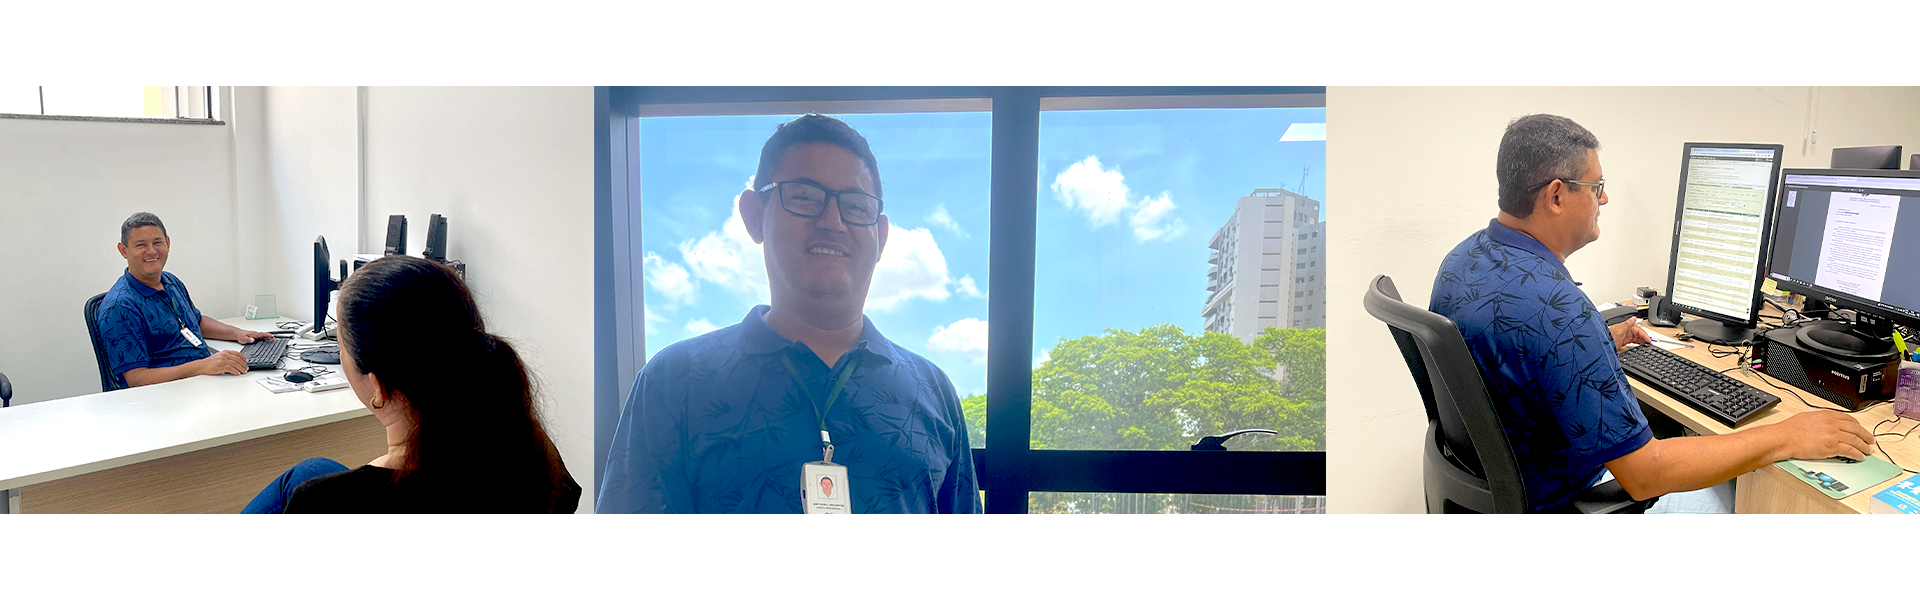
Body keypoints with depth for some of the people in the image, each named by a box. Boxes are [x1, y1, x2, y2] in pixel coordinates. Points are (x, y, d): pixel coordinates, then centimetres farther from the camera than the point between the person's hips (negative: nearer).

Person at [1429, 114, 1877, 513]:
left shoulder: (1464, 258, -5)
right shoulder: (1556, 310, -34)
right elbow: (1643, 475, -29)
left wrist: (1600, 344, 15)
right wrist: (1787, 438, -21)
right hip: (1551, 504, -9)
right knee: (1729, 495, 11)